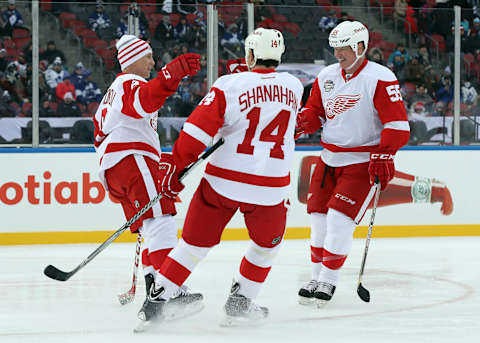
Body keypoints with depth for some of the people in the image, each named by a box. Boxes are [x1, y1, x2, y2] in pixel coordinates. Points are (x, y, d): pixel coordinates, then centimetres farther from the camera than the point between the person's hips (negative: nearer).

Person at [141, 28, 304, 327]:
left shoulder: (229, 85, -6)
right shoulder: (294, 86, 4)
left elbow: (196, 132, -11)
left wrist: (178, 171, -2)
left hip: (224, 181, -1)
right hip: (271, 188, 1)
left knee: (195, 244, 12)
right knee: (267, 245, 27)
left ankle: (156, 301, 9)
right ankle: (240, 302, 25)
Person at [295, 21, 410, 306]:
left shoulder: (380, 78, -13)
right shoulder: (327, 76, 7)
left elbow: (397, 123, -16)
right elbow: (315, 111, 15)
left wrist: (384, 157, -23)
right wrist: (299, 124, -7)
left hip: (363, 162, -6)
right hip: (330, 159, 6)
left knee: (339, 218, -12)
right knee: (319, 216, 6)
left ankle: (329, 282, 0)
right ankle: (318, 276, 21)